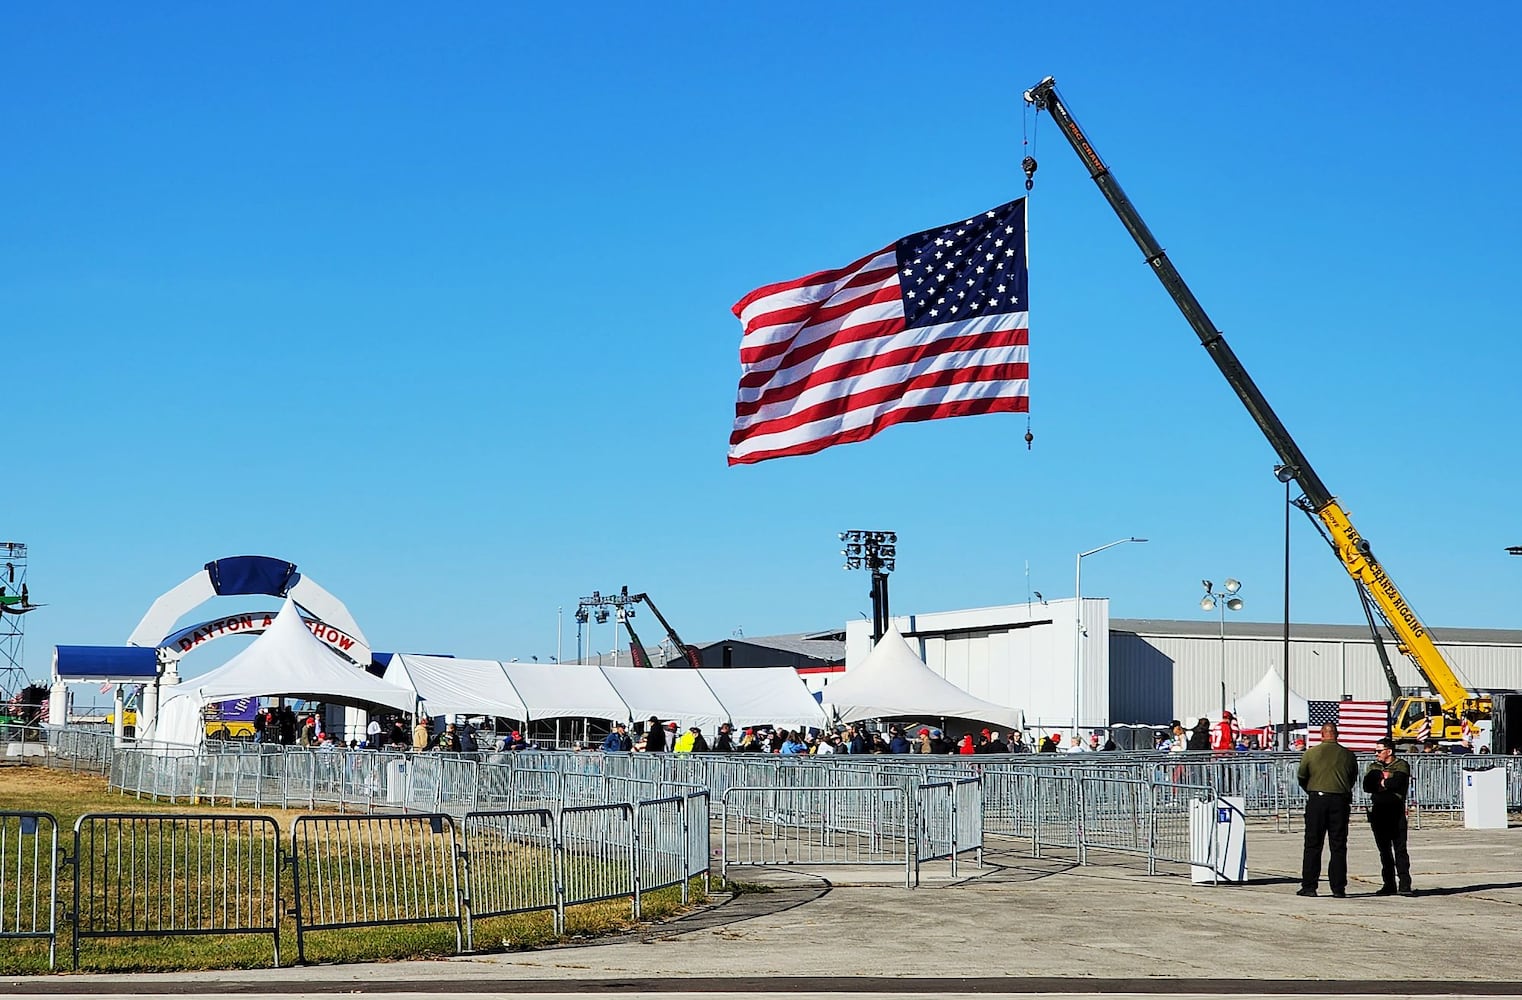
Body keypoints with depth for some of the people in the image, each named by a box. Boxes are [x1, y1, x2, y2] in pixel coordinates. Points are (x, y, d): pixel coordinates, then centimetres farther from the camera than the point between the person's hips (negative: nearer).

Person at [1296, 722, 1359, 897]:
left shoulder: (1311, 753, -1)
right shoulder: (1348, 755, 2)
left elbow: (1301, 777, 6)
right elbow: (1353, 779, 11)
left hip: (1317, 799, -1)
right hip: (1341, 801, 1)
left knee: (1313, 845, 4)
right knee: (1338, 846, 6)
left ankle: (1309, 886, 2)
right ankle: (1338, 888, 4)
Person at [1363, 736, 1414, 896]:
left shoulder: (1401, 766, 4)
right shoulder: (1374, 767, 18)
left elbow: (1397, 782, -15)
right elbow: (1367, 786, 1)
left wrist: (1379, 782, 0)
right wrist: (1387, 784, -10)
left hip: (1396, 813, -5)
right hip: (1378, 812, 5)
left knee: (1400, 849, -8)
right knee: (1384, 851, 7)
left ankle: (1404, 885, -9)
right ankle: (1389, 885, 12)